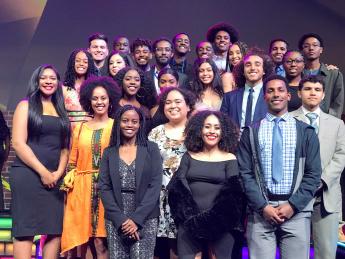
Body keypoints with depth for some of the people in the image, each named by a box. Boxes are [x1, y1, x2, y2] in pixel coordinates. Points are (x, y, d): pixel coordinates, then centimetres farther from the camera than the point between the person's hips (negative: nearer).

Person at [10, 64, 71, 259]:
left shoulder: (61, 111, 17)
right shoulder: (26, 105, 3)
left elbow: (65, 146, 13)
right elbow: (18, 143, -7)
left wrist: (58, 172, -4)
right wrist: (43, 172, -11)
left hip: (55, 178, 5)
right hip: (27, 175, -5)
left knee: (56, 230, 1)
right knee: (25, 230, -7)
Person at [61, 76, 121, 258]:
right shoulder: (80, 128, 12)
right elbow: (72, 161, 12)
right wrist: (68, 185, 4)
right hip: (82, 188, 2)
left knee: (101, 242, -4)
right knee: (83, 240, 3)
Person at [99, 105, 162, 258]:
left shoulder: (151, 149, 2)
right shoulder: (109, 152, 7)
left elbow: (155, 185, -5)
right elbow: (104, 187, 1)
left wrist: (136, 218, -13)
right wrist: (120, 219, -11)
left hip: (145, 218, -2)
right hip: (115, 219, 2)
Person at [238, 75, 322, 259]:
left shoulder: (306, 131, 8)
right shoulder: (251, 132, 7)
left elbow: (314, 174, 3)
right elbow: (244, 173, 2)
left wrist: (293, 205, -8)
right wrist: (263, 206, -8)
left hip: (297, 211, 0)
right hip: (260, 210, 0)